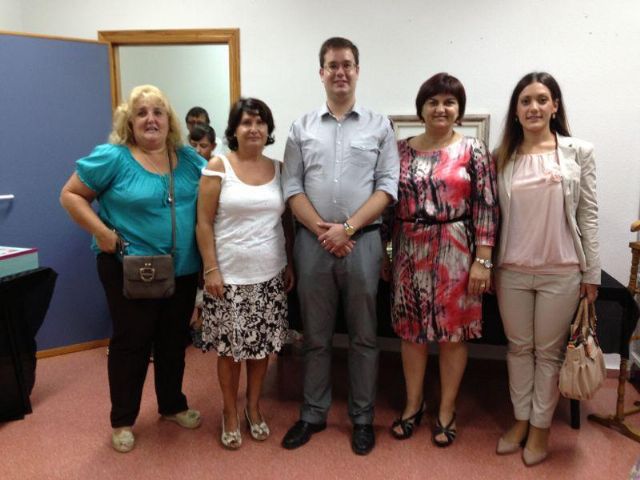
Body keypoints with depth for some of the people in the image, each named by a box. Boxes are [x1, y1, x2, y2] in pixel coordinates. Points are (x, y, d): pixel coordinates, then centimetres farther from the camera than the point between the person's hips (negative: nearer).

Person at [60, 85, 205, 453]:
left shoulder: (188, 158, 4)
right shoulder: (113, 157, -10)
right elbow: (71, 195, -5)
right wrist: (101, 232, -17)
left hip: (183, 269, 5)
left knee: (174, 340, 17)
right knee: (131, 341, 7)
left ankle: (173, 405, 37)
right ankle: (123, 420, 26)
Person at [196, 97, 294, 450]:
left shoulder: (279, 169, 6)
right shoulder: (218, 167, -4)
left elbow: (287, 221, 11)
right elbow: (204, 223, -7)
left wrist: (290, 264, 7)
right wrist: (211, 269, -12)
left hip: (270, 275, 3)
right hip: (230, 276, -3)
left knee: (262, 345, 11)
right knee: (230, 348, 7)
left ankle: (253, 407, 33)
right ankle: (230, 413, 27)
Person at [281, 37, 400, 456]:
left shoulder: (379, 126, 5)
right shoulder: (302, 128, 9)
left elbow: (387, 186, -2)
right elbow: (292, 187, 3)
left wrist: (347, 227, -13)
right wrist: (321, 229, -10)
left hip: (363, 241, -1)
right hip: (313, 242, 1)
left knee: (363, 335, 9)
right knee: (316, 335, 11)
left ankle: (363, 417, 25)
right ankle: (313, 414, 27)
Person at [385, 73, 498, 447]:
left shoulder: (473, 150, -3)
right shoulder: (402, 149, 6)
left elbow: (486, 207, -6)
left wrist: (482, 260, -11)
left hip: (456, 252, -3)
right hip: (410, 251, 3)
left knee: (453, 330, 7)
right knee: (411, 329, 11)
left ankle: (447, 410, 26)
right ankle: (413, 404, 30)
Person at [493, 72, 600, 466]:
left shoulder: (579, 152, -1)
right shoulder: (503, 157, 5)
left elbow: (588, 215, -1)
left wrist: (591, 273, -2)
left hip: (562, 271, -2)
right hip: (512, 270, 2)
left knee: (549, 351, 9)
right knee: (519, 348, 13)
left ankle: (540, 427, 26)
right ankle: (520, 421, 29)